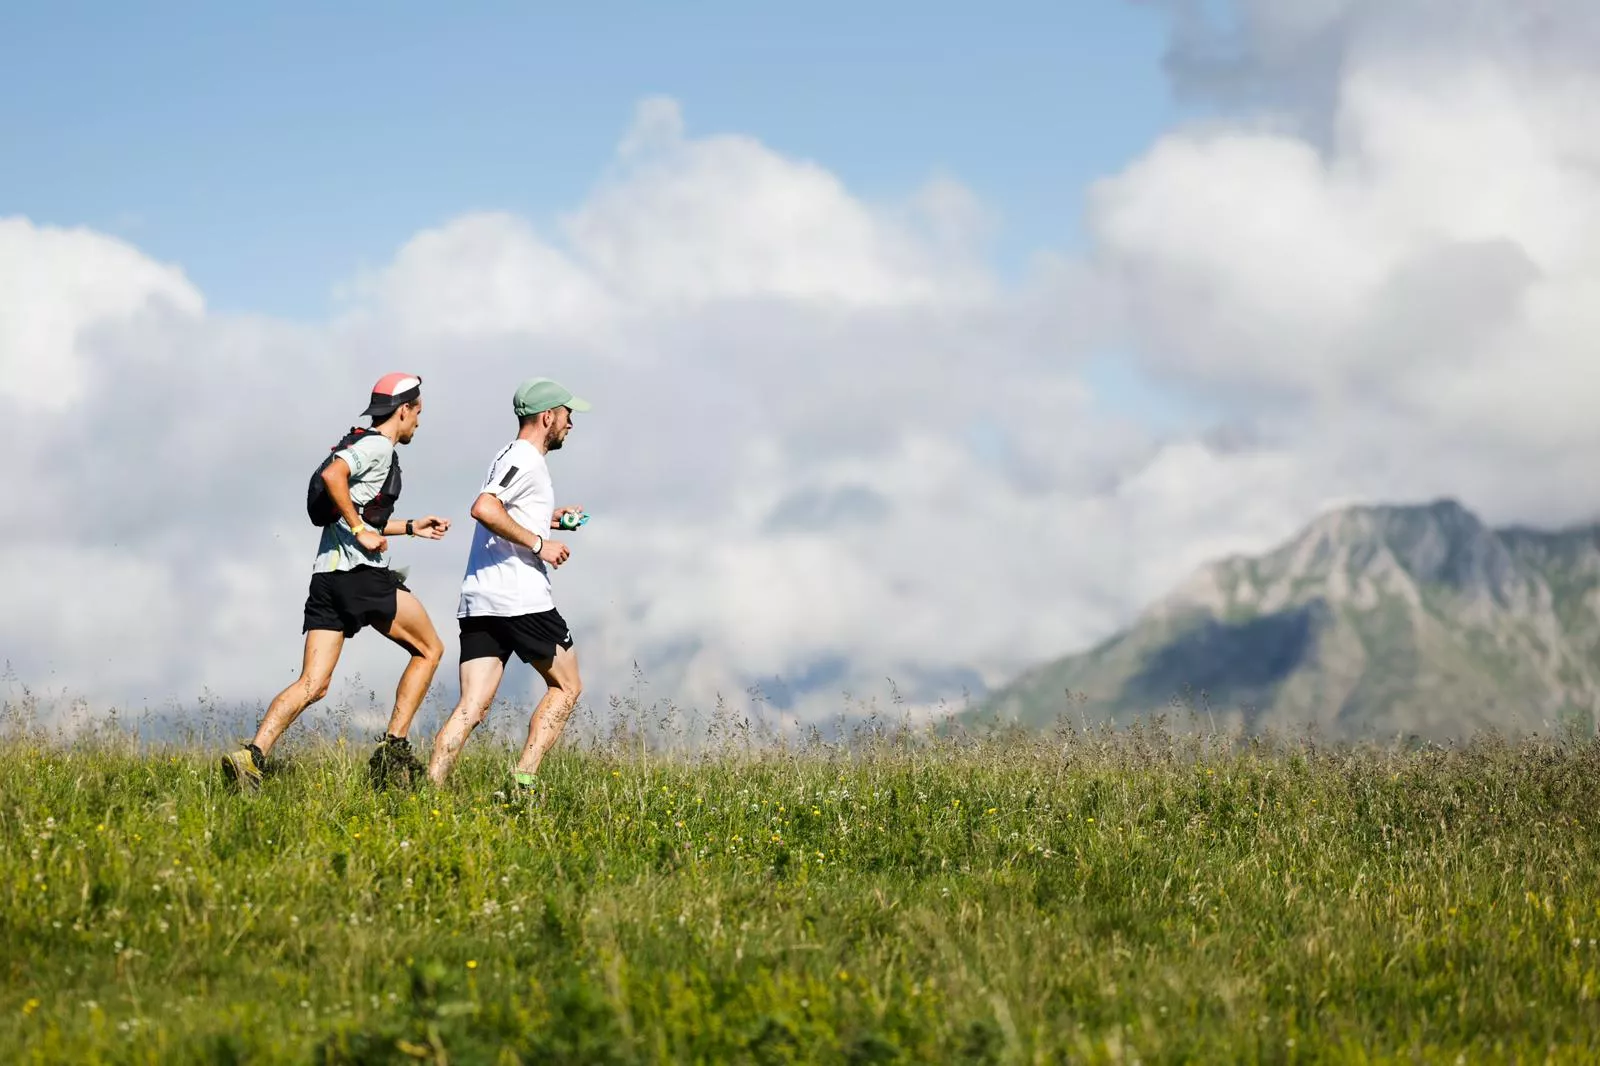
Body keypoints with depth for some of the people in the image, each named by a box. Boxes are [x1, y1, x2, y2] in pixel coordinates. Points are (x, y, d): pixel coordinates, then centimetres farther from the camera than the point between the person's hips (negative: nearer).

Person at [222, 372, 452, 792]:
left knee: (312, 685, 1)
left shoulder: (359, 445, 26)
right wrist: (361, 529, -18)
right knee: (429, 649, 8)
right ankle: (394, 748, 2)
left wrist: (410, 527, 36)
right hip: (362, 571, -9)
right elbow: (332, 475, -24)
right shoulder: (378, 446, -4)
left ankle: (253, 756, -17)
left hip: (326, 573, 9)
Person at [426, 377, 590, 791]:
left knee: (472, 708, 1)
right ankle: (523, 780, -1)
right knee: (566, 687, 8)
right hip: (521, 599, -8)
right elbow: (483, 508, -23)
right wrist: (538, 543, -18)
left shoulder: (509, 457, 22)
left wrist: (547, 519, 29)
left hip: (478, 601, 8)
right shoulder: (526, 460, -8)